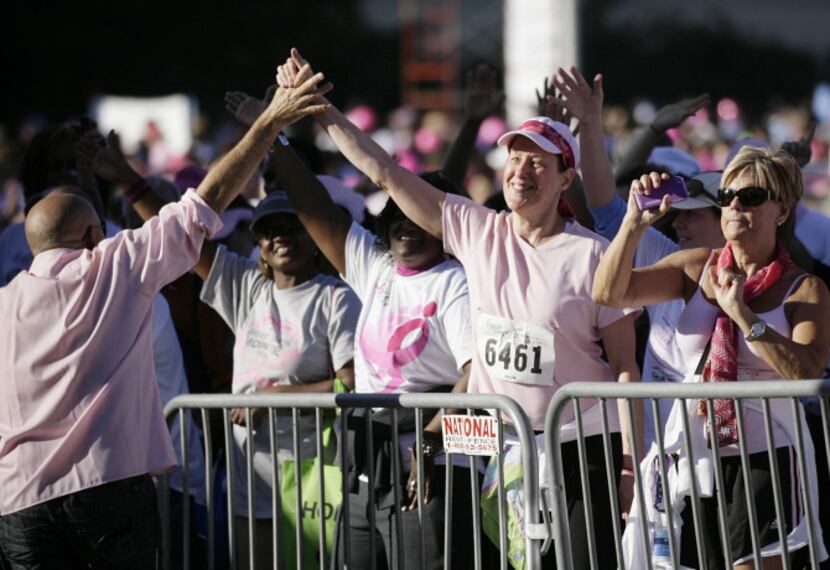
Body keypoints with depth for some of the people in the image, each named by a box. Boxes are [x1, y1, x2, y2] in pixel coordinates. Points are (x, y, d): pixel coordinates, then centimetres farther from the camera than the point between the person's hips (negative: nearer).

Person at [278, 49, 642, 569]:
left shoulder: (592, 256, -6)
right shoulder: (476, 232, 3)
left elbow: (625, 366, -4)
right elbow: (384, 173, 5)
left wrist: (630, 462, -9)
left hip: (580, 448, -3)